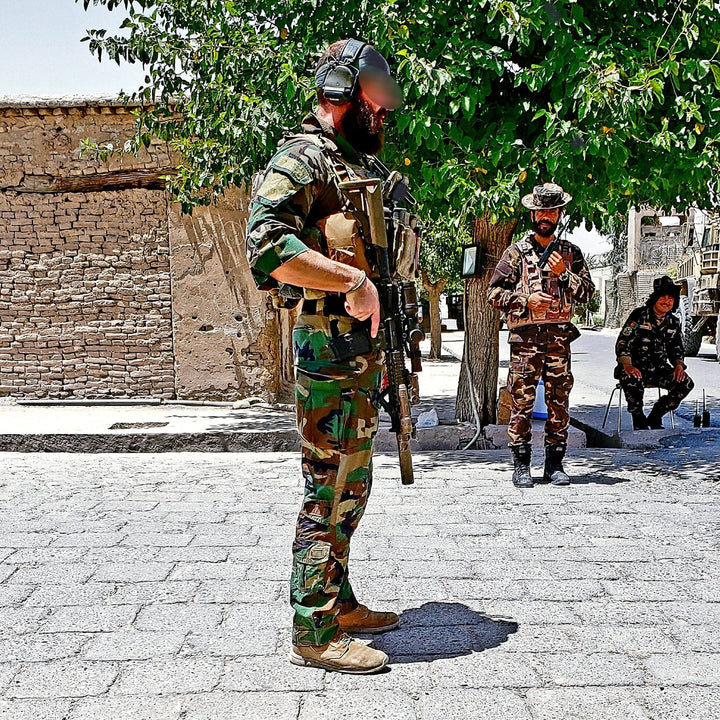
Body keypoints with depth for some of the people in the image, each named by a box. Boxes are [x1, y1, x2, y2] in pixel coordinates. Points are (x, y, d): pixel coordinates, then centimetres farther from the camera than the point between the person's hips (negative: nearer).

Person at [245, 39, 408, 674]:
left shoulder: (357, 163, 21)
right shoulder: (303, 158, -9)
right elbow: (268, 245, -25)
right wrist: (353, 279, -24)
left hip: (363, 346, 10)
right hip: (330, 344, -10)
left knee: (352, 484, 16)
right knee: (331, 488, -7)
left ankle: (339, 602, 29)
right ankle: (316, 634, 2)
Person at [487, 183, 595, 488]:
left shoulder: (571, 253, 14)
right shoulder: (516, 253, 7)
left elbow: (587, 292, 9)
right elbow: (494, 293, 4)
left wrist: (564, 273, -5)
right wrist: (526, 299, -9)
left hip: (560, 336, 2)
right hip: (525, 337, -2)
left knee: (559, 402, 4)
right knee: (522, 402, -4)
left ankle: (555, 464, 13)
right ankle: (521, 465, 5)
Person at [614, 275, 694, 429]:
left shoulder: (673, 323, 10)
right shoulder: (639, 315, -5)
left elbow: (677, 349, 20)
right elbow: (623, 342, -11)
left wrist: (679, 364, -3)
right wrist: (627, 365, -27)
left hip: (659, 370, 5)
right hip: (635, 368, -5)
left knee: (686, 383, -18)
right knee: (632, 381, -39)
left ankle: (655, 417, 2)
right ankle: (638, 418, -8)